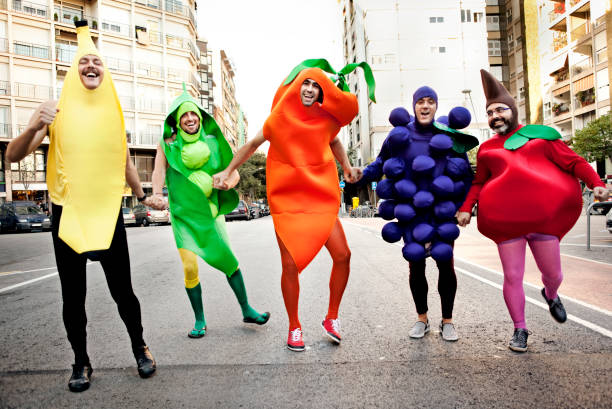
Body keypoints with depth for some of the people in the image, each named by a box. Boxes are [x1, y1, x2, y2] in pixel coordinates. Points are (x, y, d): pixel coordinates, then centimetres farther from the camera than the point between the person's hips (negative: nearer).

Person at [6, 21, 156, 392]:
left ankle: (140, 348, 26)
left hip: (108, 213, 1)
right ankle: (81, 362, 26)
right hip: (67, 214, -1)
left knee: (123, 291, 4)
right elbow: (12, 156, -5)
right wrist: (33, 128, -24)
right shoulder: (58, 111, -2)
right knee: (73, 298, 9)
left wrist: (143, 197, 23)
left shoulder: (114, 112, 5)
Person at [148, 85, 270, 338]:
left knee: (228, 260, -4)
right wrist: (157, 194, -32)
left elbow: (234, 171, 3)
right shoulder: (167, 145, 2)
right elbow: (159, 169, -13)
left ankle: (247, 310, 12)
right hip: (183, 215, 0)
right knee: (189, 267, -6)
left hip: (210, 211, 1)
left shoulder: (213, 142, 4)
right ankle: (200, 321, 12)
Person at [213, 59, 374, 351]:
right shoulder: (282, 115, -2)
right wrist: (228, 171, 6)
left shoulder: (326, 118, 5)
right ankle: (294, 327, 16)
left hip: (320, 198, 3)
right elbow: (254, 143, 10)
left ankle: (331, 318, 17)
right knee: (291, 264, -7)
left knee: (343, 255, -5)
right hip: (286, 200, -3)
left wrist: (347, 167, 15)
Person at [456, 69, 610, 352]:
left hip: (543, 215, 0)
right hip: (505, 220, 1)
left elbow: (573, 162, 7)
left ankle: (550, 295, 45)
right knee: (512, 277, 0)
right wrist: (466, 208, 5)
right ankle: (520, 330, 18)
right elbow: (478, 183, 18)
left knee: (553, 274, 8)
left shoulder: (539, 135, 9)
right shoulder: (487, 149, 13)